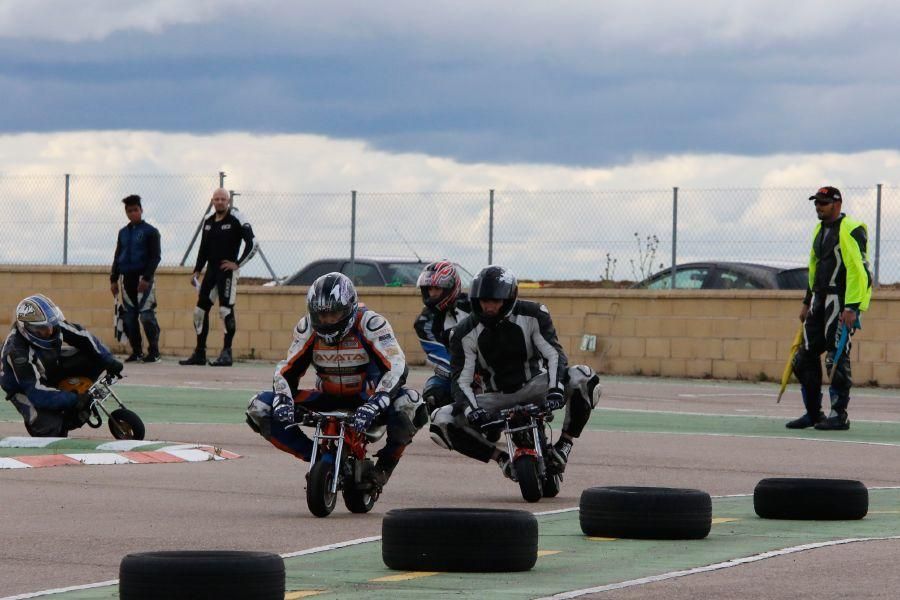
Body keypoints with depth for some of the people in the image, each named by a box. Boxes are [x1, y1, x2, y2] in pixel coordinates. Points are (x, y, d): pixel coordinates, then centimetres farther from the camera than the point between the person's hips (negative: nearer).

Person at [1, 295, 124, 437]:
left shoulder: (53, 325, -20)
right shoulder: (17, 352, -36)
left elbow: (83, 337, -7)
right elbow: (36, 391, -37)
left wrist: (109, 361, -13)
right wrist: (73, 400, -37)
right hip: (23, 387, -7)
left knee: (91, 358, -12)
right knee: (50, 425, -32)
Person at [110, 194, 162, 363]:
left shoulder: (150, 232, 0)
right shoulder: (123, 232, 16)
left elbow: (155, 257, -6)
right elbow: (117, 257, 20)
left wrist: (146, 278, -15)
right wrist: (113, 279, 12)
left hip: (143, 280, -6)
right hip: (127, 278, 6)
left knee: (147, 316, -12)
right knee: (129, 317, 3)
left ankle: (154, 351, -8)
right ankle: (136, 351, 9)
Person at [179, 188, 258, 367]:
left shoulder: (236, 220, -7)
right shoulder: (208, 222, 14)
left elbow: (253, 244, -11)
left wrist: (238, 264, -12)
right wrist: (197, 271, 16)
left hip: (227, 270, -7)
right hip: (211, 270, 7)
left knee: (226, 310, -13)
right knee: (200, 310, 5)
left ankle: (227, 352, -8)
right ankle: (199, 353, 12)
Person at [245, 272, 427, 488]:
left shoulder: (371, 324, -20)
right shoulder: (307, 327, -7)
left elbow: (396, 367, -30)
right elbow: (287, 369, -2)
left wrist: (375, 404, -46)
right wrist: (283, 399, -25)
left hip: (366, 396, -4)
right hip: (326, 399, 4)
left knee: (408, 405, -38)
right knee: (259, 409, -14)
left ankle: (386, 462, -10)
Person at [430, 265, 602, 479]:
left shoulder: (533, 315, -11)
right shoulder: (465, 333, -9)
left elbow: (554, 353, -17)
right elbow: (461, 379, -10)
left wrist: (556, 388, -36)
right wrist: (471, 409, -31)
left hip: (533, 387, -1)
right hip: (495, 397, 1)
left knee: (583, 378, -30)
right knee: (441, 422, -22)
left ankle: (565, 442, -13)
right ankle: (501, 457, -7)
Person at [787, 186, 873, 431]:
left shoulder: (851, 230, -12)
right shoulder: (820, 230, 17)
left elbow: (858, 269, -19)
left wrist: (851, 307, -24)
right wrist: (808, 302, 25)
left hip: (842, 301, -9)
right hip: (820, 300, 9)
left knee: (837, 357, -9)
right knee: (805, 357, 6)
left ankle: (839, 415, -2)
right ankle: (813, 413, 15)